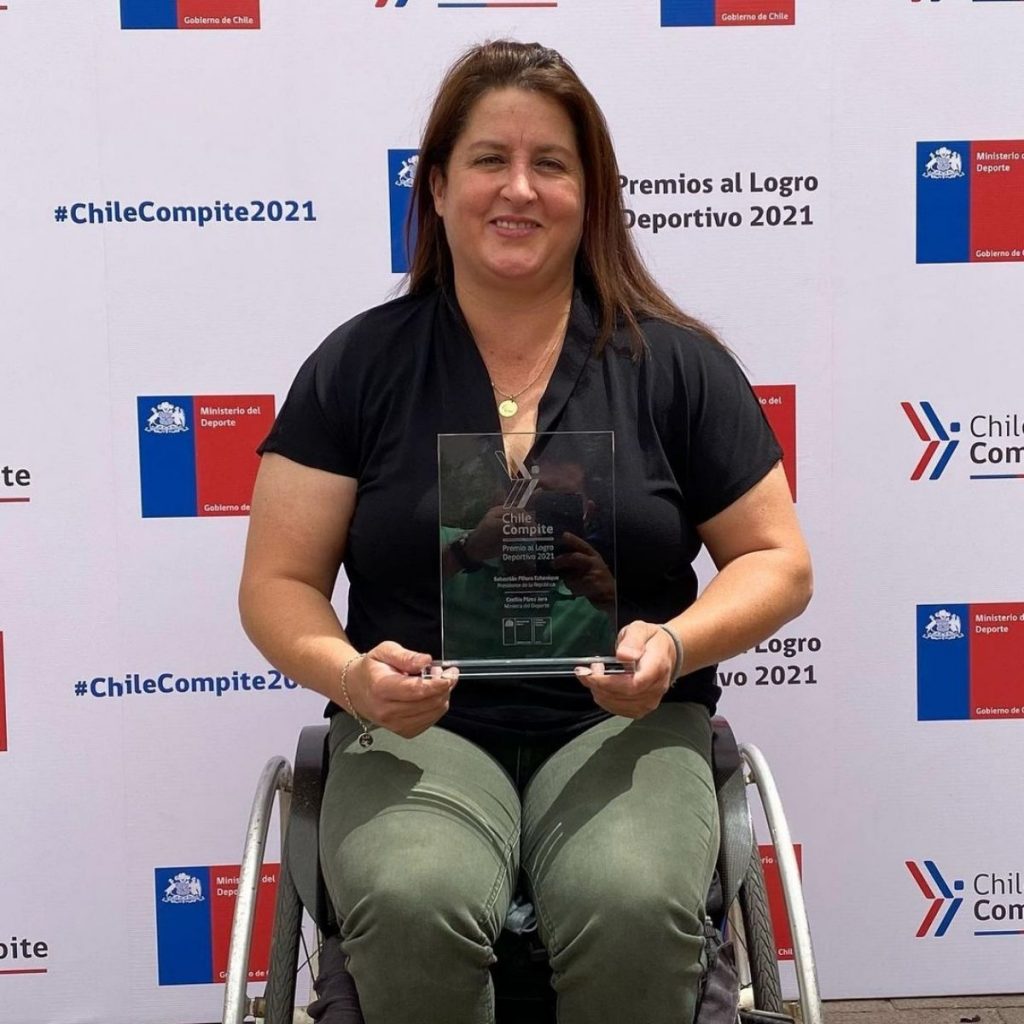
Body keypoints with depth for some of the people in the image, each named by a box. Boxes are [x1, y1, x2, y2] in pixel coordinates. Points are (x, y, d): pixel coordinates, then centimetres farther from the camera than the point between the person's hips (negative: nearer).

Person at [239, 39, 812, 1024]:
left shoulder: (675, 362, 6)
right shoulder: (357, 365, 5)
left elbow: (776, 560, 9)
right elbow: (278, 583, 6)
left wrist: (676, 645, -12)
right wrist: (352, 676, -16)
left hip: (621, 723, 1)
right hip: (419, 730, 0)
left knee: (634, 908, -31)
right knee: (411, 907, -31)